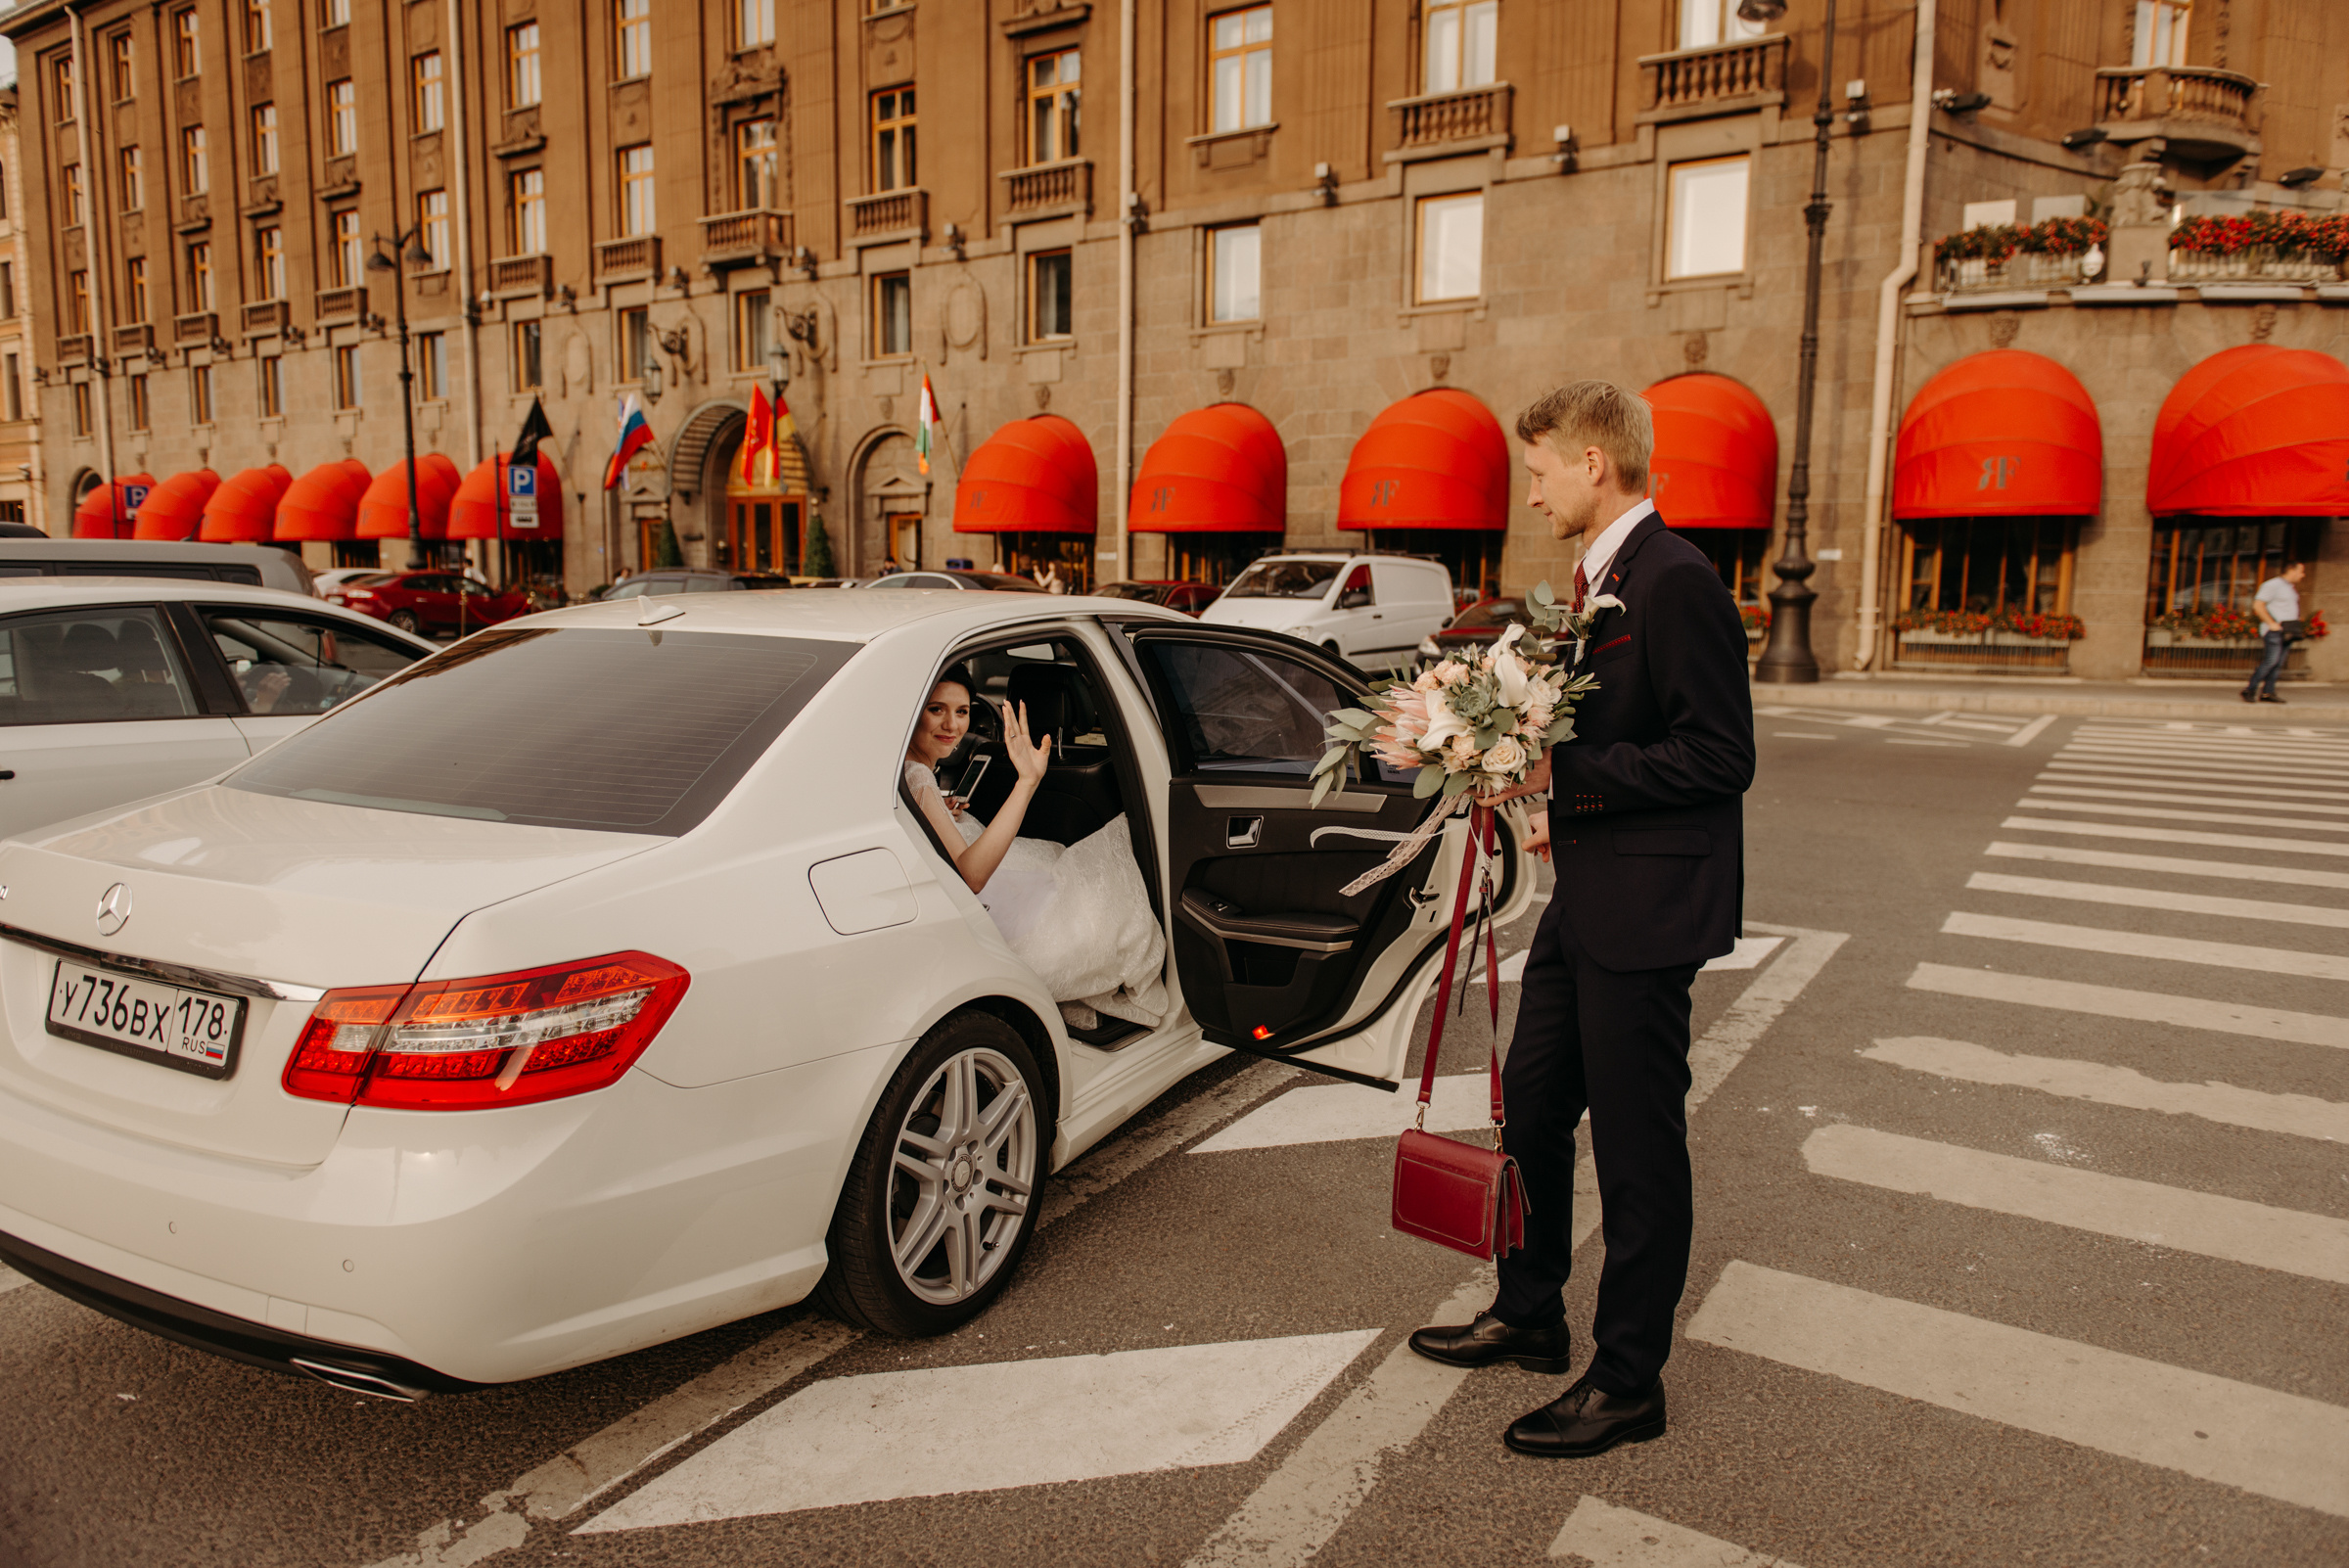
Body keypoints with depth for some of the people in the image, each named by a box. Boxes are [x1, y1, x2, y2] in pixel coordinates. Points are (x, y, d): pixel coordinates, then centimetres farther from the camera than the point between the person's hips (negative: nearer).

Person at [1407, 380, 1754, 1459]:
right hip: (1585, 895, 10)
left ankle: (1628, 1382, 21)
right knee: (1532, 1103, 19)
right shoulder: (1597, 578, 13)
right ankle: (1529, 1316, 38)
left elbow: (1720, 757, -21)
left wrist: (1572, 770, -20)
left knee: (1638, 1147, 3)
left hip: (1647, 905, -10)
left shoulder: (1674, 581, -17)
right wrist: (1552, 791, 5)